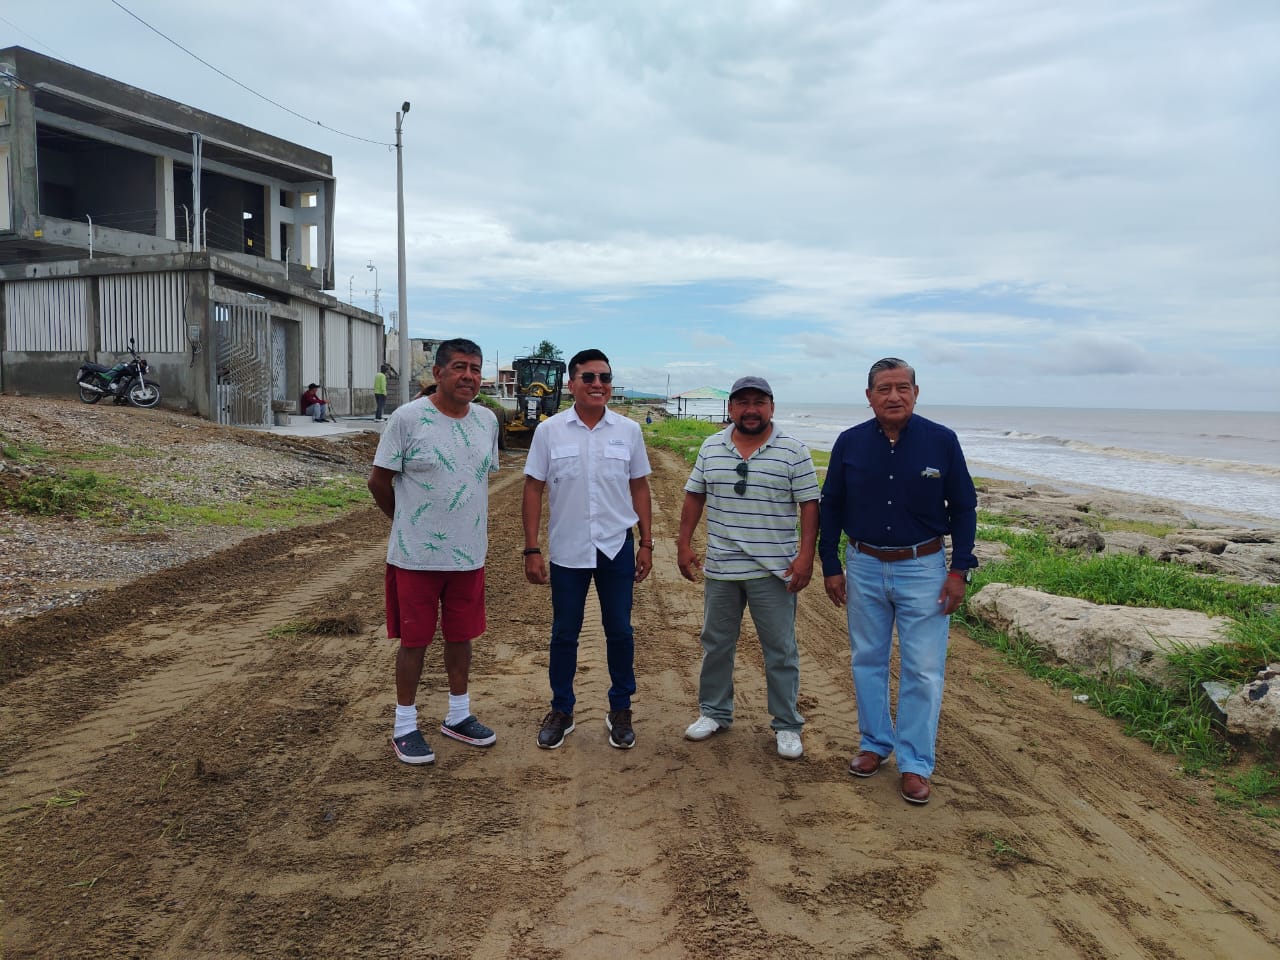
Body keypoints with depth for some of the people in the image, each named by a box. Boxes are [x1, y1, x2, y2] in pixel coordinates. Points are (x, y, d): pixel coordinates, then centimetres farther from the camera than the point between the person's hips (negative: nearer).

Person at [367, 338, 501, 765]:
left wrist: (476, 526, 12)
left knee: (460, 637, 16)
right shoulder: (407, 418, -13)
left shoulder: (487, 420, 3)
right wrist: (409, 522, 6)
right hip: (416, 556, -4)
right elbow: (378, 481, -5)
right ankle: (405, 726, 23)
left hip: (468, 554, 5)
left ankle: (458, 715, 33)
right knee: (414, 640, 7)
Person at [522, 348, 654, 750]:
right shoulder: (549, 431, -4)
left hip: (617, 548, 1)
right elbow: (533, 490, -2)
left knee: (619, 632, 10)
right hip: (567, 549, -1)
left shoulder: (628, 430, 0)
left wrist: (646, 543, 3)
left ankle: (620, 710, 26)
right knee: (564, 633, 10)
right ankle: (561, 711, 27)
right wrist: (531, 550, -6)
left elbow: (639, 487, 6)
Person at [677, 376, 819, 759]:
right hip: (720, 568, 4)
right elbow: (694, 497, 10)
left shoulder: (793, 451, -6)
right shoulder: (711, 448, 5)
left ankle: (787, 725, 19)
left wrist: (805, 555, -14)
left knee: (781, 651, 6)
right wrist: (684, 544, 5)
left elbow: (809, 505, -7)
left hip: (773, 570, -3)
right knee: (716, 644, 15)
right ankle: (714, 712, 31)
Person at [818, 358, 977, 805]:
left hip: (923, 569, -2)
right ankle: (875, 743, 31)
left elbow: (963, 508, -1)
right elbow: (831, 507, 6)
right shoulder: (850, 443, -2)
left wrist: (959, 570, -5)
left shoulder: (941, 441, -7)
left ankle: (915, 764, 14)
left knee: (922, 671, 1)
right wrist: (830, 566, 4)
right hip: (864, 567, 2)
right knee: (868, 662, 13)